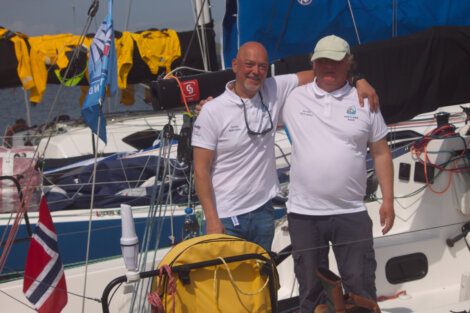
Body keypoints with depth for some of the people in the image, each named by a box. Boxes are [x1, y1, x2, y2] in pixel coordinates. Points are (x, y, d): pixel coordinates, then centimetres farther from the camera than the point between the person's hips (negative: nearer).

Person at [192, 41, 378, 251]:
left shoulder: (274, 90, 0)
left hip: (263, 210, 4)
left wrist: (358, 80, -8)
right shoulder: (212, 112, -9)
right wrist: (212, 220, -15)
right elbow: (201, 169, -10)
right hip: (225, 218, -4)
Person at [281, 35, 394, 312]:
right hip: (304, 214, 0)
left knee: (361, 286, 5)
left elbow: (381, 153, 7)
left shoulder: (364, 101, 3)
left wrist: (388, 200, 3)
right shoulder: (293, 98, 1)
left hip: (351, 213, 0)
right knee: (311, 289, 11)